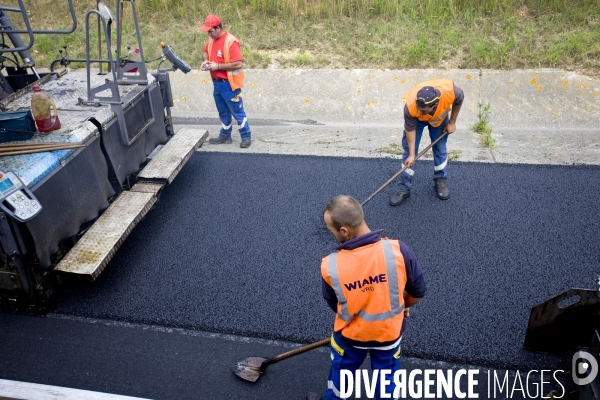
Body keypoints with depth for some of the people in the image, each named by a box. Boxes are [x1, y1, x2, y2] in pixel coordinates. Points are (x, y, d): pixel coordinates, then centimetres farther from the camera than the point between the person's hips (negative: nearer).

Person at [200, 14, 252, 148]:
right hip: (216, 83, 8)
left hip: (229, 84, -8)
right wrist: (206, 60, -1)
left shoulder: (231, 42, -21)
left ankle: (246, 137, 14)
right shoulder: (211, 39, 4)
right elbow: (205, 51, 22)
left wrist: (218, 66, -23)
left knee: (237, 111, 2)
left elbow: (238, 64, -26)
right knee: (223, 111, 18)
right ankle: (225, 136, 31)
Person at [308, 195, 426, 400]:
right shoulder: (398, 250, -29)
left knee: (340, 375, 29)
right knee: (387, 381, 27)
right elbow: (418, 293, -11)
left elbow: (335, 306, -7)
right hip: (389, 332, 1)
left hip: (350, 335, 0)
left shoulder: (330, 266, -28)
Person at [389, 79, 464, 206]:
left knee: (440, 148, 7)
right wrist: (411, 154, -20)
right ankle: (404, 188, 8)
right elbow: (410, 130, -25)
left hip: (440, 116, 1)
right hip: (416, 119, -1)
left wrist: (452, 122, -7)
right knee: (408, 150, -2)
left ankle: (440, 180, 29)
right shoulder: (410, 107, -43)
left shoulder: (450, 92, -42)